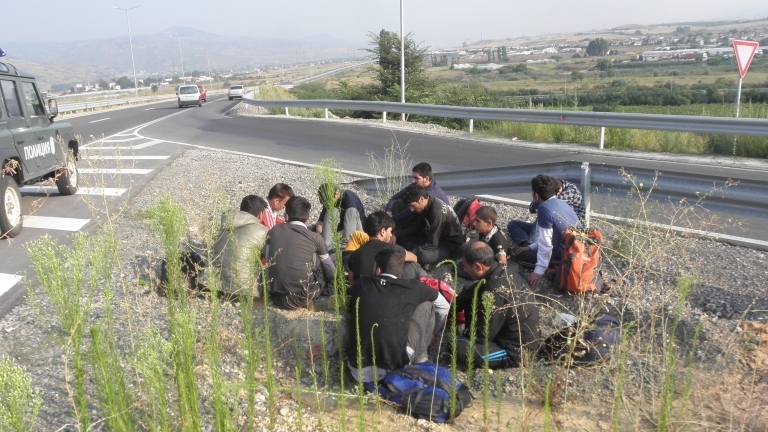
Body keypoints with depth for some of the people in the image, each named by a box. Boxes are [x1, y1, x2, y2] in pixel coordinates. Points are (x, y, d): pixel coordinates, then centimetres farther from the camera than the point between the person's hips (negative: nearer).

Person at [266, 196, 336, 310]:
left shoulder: (275, 230, 9)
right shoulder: (315, 237, 4)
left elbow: (268, 262, 9)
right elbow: (331, 271, 16)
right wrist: (334, 277, 39)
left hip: (277, 297, 4)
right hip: (303, 297, -4)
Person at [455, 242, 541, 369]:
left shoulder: (495, 293, -33)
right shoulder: (505, 271, -6)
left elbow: (481, 336, -21)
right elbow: (472, 293, 12)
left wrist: (465, 334, 0)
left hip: (517, 351, -9)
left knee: (459, 347, -22)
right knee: (472, 299, 7)